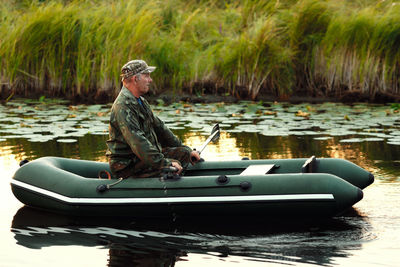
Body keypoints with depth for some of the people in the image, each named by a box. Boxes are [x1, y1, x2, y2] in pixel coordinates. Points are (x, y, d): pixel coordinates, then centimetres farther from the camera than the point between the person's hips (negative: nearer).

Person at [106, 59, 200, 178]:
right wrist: (165, 163, -34)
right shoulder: (123, 107, -21)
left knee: (184, 153, 8)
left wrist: (187, 150, 17)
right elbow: (137, 141, -30)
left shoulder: (141, 102, 15)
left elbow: (159, 127, 21)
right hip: (127, 166, -11)